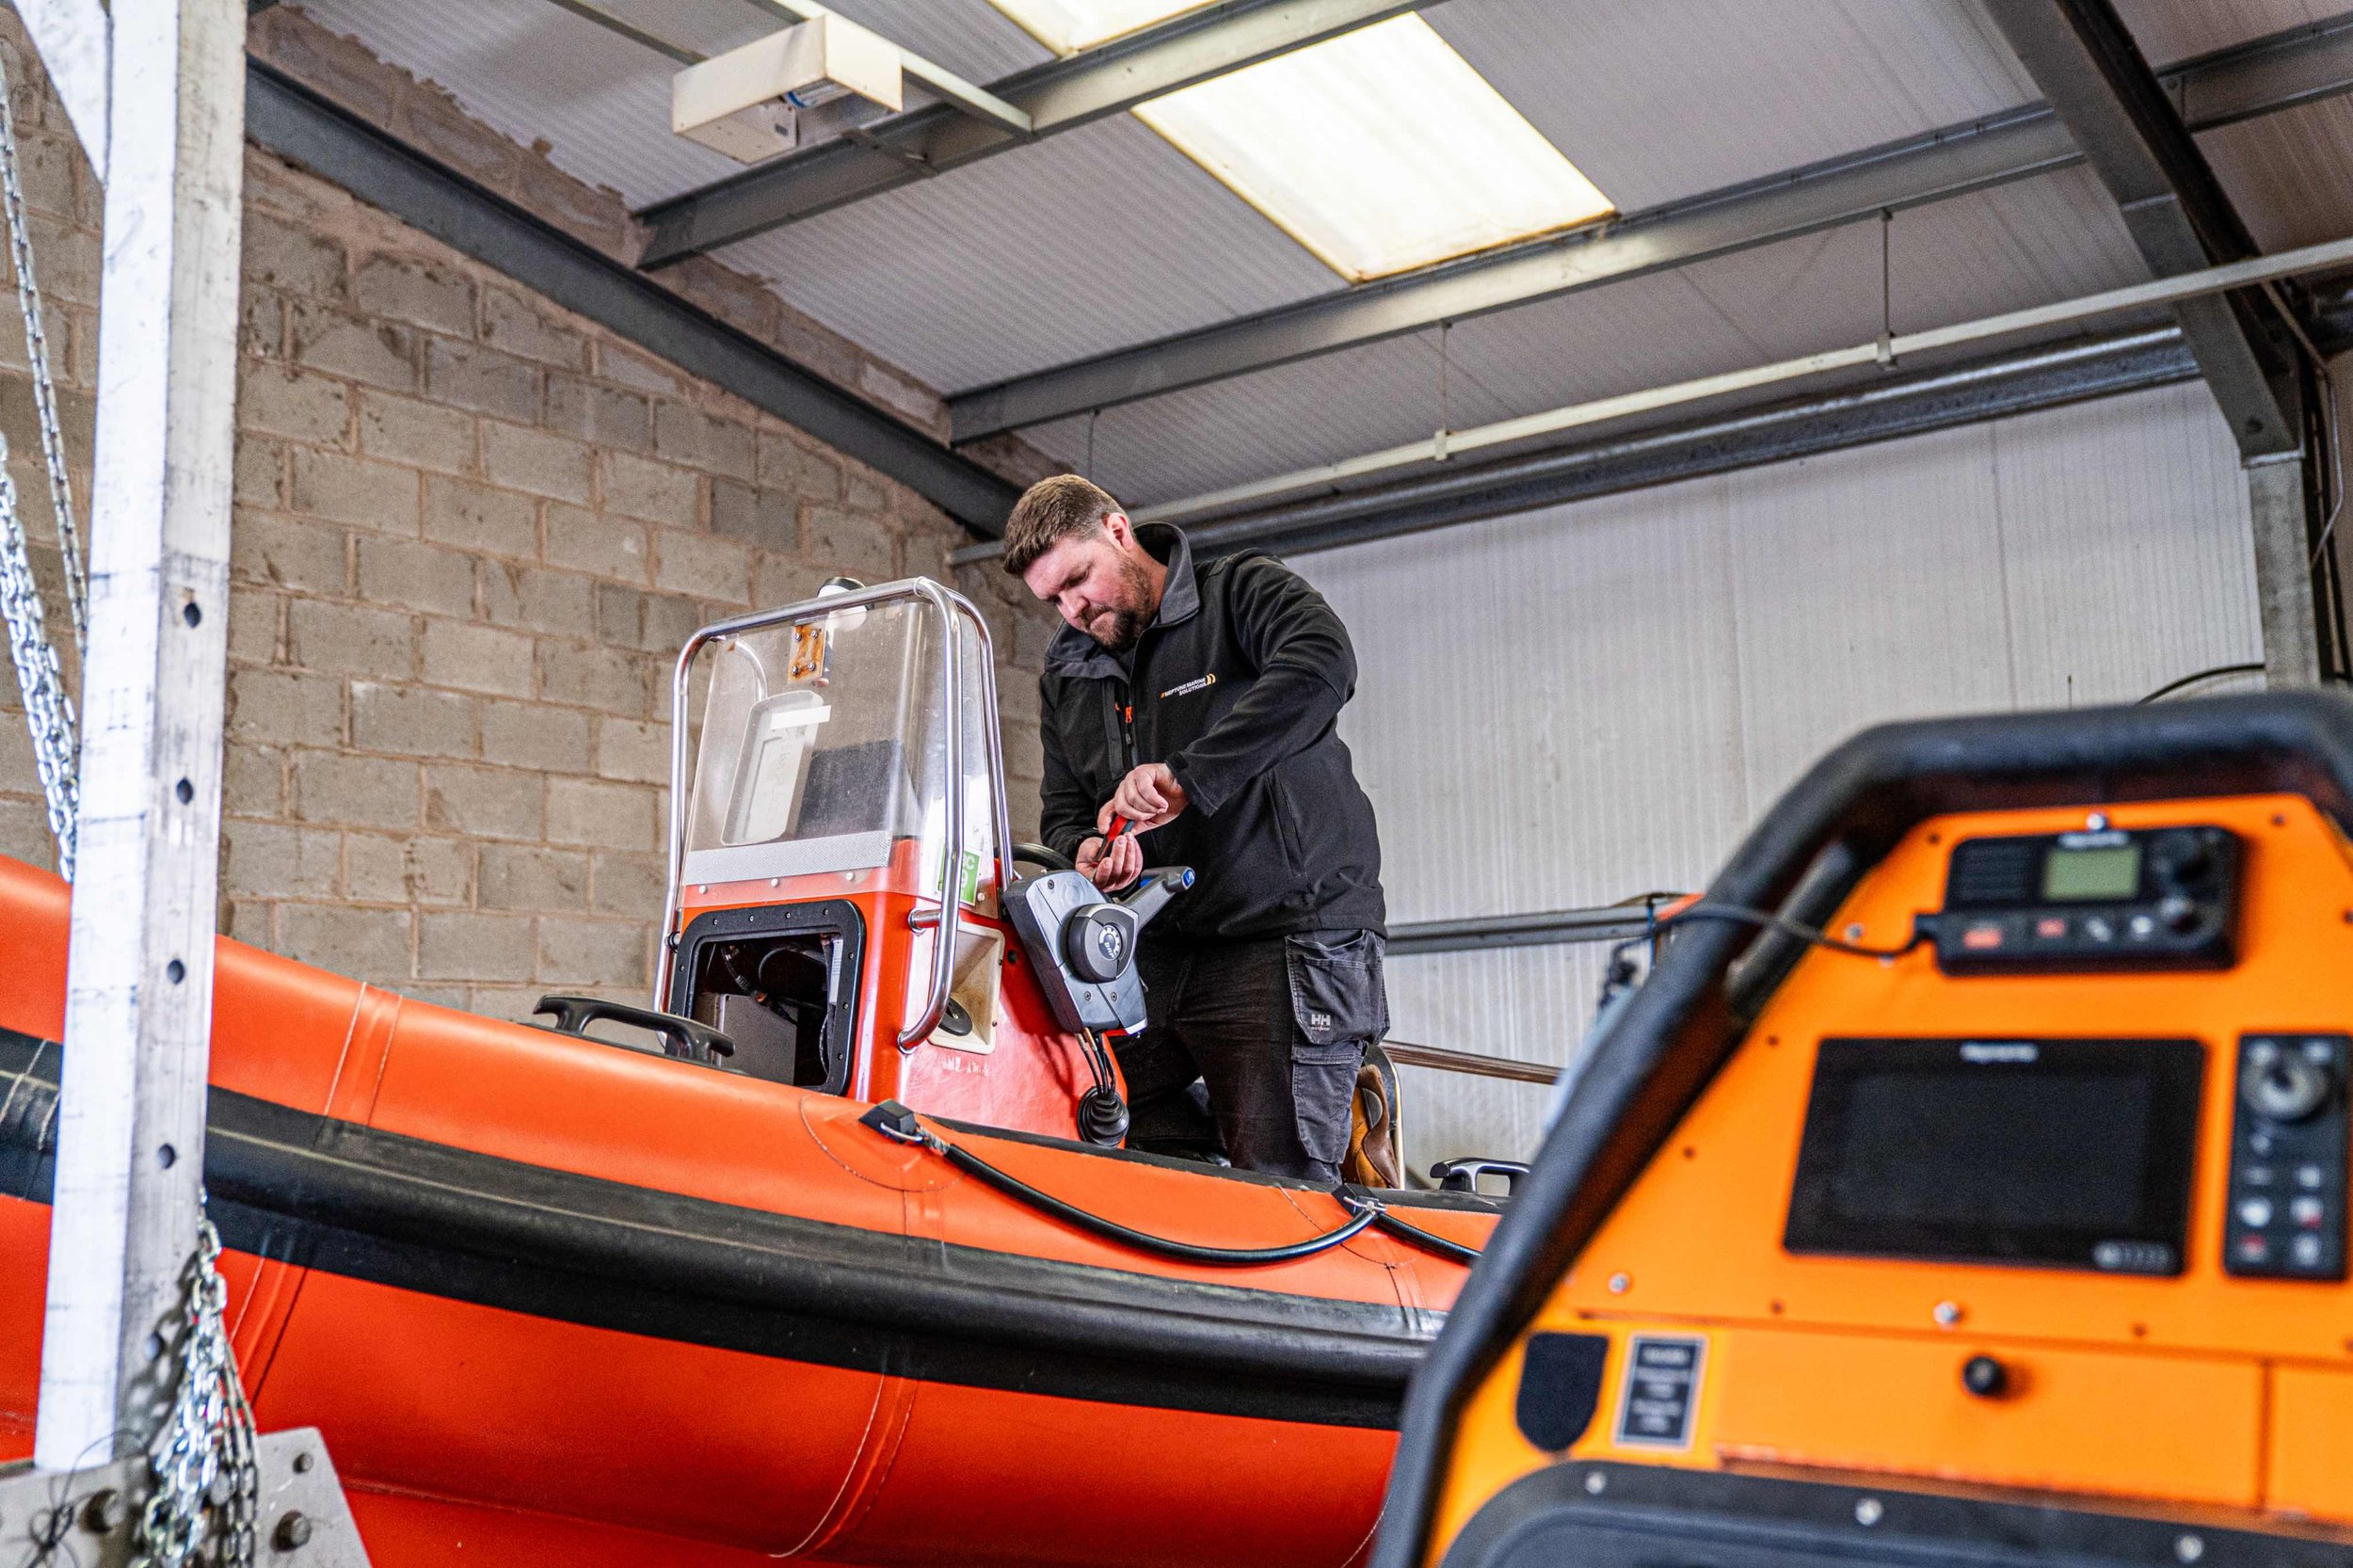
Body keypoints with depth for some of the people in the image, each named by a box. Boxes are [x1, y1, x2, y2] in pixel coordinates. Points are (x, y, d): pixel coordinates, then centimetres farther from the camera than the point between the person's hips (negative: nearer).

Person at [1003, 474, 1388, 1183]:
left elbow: (1322, 668, -20)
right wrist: (1087, 849, -4)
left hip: (1288, 945, -6)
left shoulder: (1243, 592, 1)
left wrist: (1188, 776, -26)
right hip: (1159, 958, 6)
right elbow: (1063, 810, 21)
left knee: (1281, 1186, -10)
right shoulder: (1065, 678, 19)